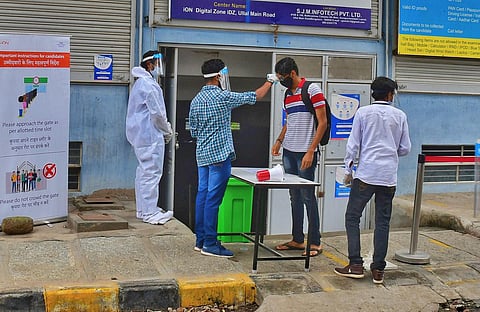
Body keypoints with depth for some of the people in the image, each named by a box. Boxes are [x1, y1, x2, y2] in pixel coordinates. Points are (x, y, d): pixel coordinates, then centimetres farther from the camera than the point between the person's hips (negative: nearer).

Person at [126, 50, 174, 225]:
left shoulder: (140, 83, 20)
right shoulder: (148, 84, -14)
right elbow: (157, 113, -17)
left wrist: (165, 129, 17)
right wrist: (167, 131, -2)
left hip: (140, 135, 11)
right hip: (150, 135, -11)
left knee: (144, 171, 14)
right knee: (152, 172, -8)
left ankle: (143, 209, 20)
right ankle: (149, 212, -6)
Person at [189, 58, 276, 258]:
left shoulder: (196, 100, 9)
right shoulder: (222, 97, -11)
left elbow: (193, 131, 14)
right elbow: (255, 97, -3)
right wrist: (270, 82, 13)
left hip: (202, 155, 8)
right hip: (220, 154, -8)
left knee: (202, 195, 10)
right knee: (213, 198, -6)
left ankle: (200, 240, 16)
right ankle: (210, 243, -2)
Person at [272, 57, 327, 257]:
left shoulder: (312, 89, -9)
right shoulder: (288, 93, 14)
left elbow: (322, 122, -12)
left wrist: (310, 151, -17)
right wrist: (279, 140, 11)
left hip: (305, 153, -7)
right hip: (289, 151, 7)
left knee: (308, 197, -3)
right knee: (295, 197, 11)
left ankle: (315, 243, 5)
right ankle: (297, 239, 19)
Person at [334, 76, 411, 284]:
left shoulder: (363, 112, 0)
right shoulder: (399, 116, 5)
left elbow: (353, 144, 0)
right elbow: (405, 148, 8)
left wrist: (348, 170, 8)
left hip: (366, 174, -2)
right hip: (389, 177, 2)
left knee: (352, 217, 6)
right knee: (382, 222, 7)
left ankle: (355, 265, -1)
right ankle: (378, 269, 8)